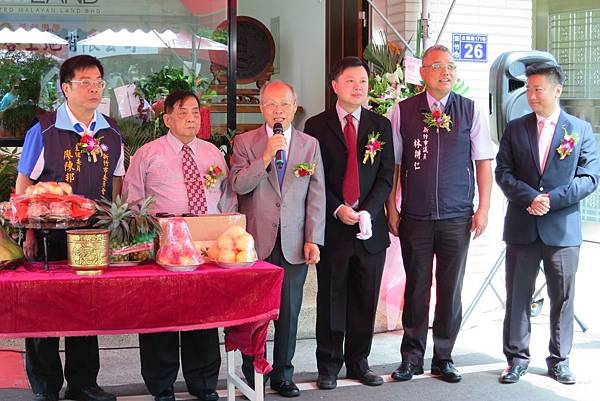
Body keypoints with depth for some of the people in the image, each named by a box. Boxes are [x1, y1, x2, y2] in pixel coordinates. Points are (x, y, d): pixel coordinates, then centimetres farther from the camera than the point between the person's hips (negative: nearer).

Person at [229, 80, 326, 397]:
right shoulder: (245, 142, 3)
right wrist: (266, 156, -18)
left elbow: (317, 195, 4)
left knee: (289, 312, 6)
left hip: (294, 243, 1)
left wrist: (313, 239, -2)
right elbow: (238, 186, -8)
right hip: (256, 241, -1)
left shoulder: (310, 145, 8)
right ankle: (251, 375, 17)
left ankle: (283, 375, 19)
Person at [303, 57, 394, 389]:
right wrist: (337, 209, -13)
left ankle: (359, 363, 21)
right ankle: (328, 366, 16)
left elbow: (385, 176, 3)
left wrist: (367, 212, -11)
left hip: (370, 228, 2)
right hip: (332, 226, -2)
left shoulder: (381, 126, 9)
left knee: (365, 300, 9)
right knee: (331, 300, 5)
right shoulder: (317, 125, 2)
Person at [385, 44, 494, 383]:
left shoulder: (472, 112, 3)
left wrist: (483, 208, -2)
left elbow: (483, 162, 4)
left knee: (451, 290, 8)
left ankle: (444, 358, 21)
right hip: (414, 217, -1)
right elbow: (393, 164, 3)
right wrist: (392, 209, -1)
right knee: (416, 288, 7)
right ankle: (412, 357, 19)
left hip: (458, 218, 1)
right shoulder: (403, 112, 1)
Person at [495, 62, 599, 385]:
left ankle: (559, 361, 19)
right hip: (521, 227, 1)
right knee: (517, 296, 6)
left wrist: (552, 199, -14)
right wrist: (531, 198, -15)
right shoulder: (515, 129, 7)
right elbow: (503, 173, 1)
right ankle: (517, 359, 17)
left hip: (563, 228, -1)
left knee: (562, 298, 6)